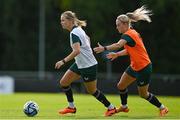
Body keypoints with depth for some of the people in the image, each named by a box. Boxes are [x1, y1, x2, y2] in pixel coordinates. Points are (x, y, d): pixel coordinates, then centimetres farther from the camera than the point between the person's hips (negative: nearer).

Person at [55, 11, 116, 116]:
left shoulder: (74, 33, -24)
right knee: (63, 82, 5)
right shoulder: (78, 29, 5)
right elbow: (87, 39, 23)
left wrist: (63, 61, -38)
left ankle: (111, 108, 21)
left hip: (88, 66, -9)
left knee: (92, 91, 6)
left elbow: (77, 51, -36)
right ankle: (71, 107, 15)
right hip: (80, 64, 9)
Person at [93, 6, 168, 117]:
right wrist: (117, 54, 5)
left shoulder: (128, 35, -23)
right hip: (135, 67, 9)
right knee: (121, 86, 11)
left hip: (144, 68, -9)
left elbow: (118, 45, -41)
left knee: (143, 94, 4)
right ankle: (124, 107, 30)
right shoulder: (132, 33, 7)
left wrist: (104, 48, -50)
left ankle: (163, 108, 20)